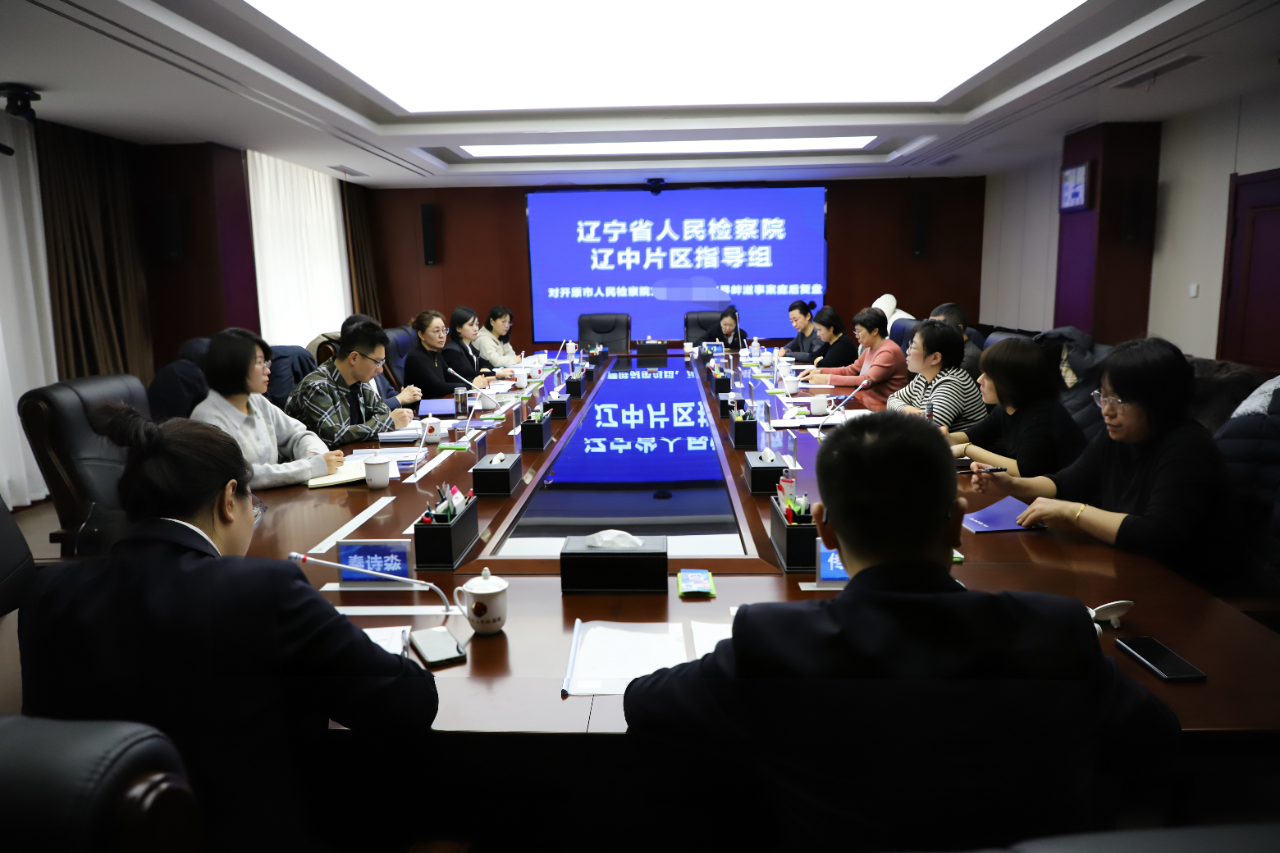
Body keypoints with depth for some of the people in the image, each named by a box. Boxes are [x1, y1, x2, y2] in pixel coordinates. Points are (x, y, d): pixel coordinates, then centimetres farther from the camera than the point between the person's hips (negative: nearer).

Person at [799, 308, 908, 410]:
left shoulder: (888, 352, -16)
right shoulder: (870, 349, 16)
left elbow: (867, 381, -24)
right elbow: (851, 370, 20)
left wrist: (828, 379, -23)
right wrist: (819, 372, 5)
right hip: (866, 400, 9)